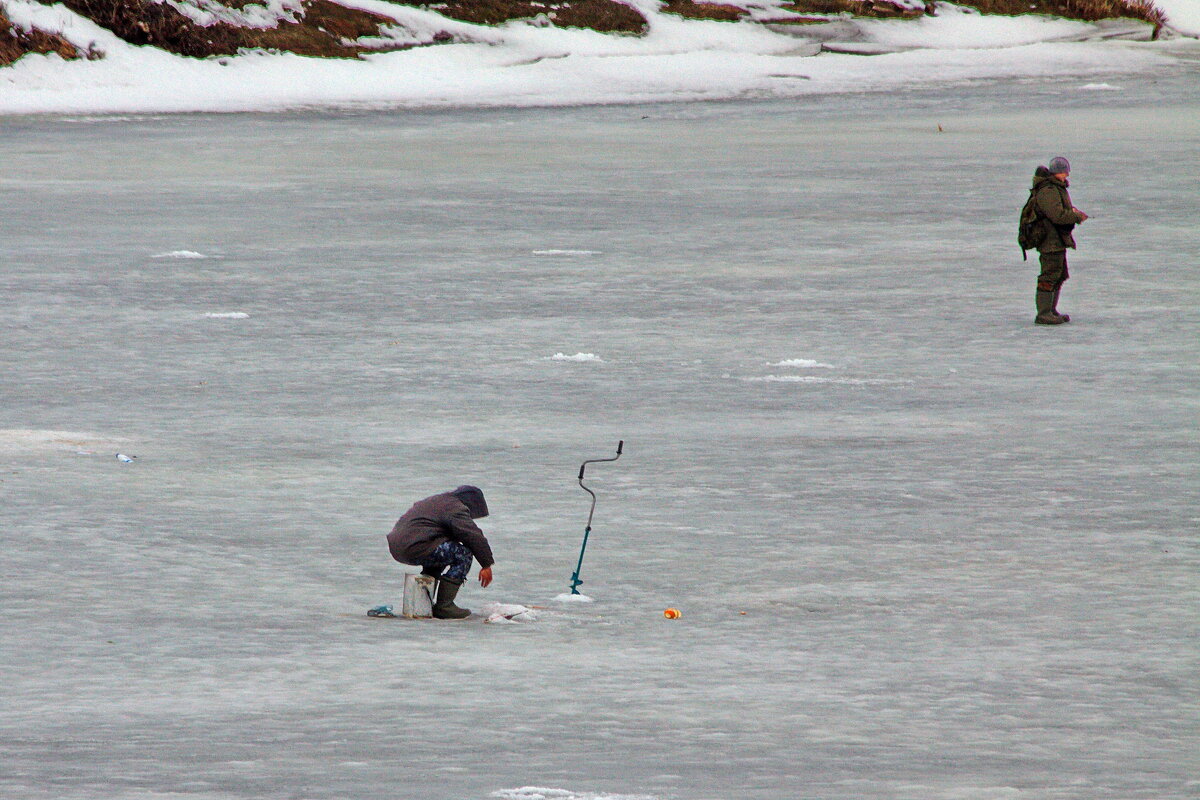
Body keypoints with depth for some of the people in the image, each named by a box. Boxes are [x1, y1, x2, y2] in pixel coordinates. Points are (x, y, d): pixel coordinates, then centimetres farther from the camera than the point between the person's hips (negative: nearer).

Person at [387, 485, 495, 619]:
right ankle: (444, 606, -10)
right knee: (464, 554, -6)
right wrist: (487, 564, -1)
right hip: (415, 549, -10)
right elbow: (475, 537, -10)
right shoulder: (455, 509, -5)